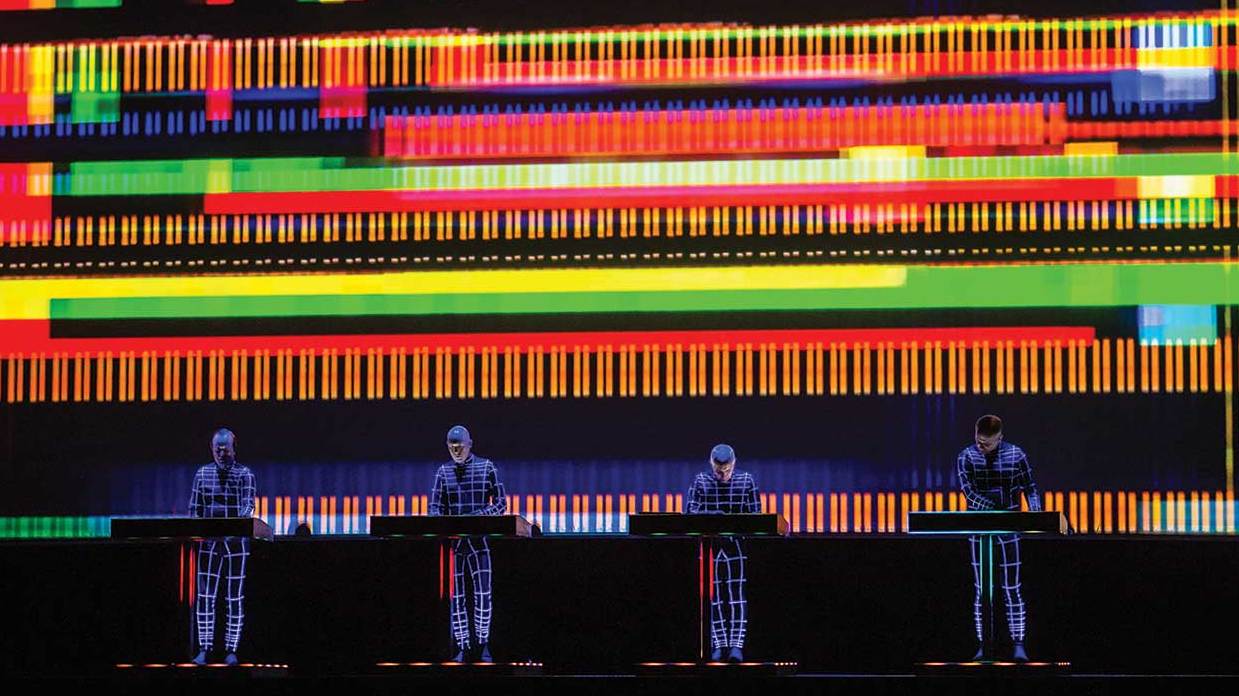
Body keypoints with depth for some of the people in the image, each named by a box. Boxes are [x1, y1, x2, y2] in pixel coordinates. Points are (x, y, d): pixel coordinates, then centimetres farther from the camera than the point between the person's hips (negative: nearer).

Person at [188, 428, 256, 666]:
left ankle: (231, 649, 5)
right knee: (205, 595, -2)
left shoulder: (244, 474, 1)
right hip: (209, 542, 2)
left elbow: (248, 505, -10)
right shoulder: (203, 473, 9)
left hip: (236, 542, -2)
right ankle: (204, 649, 2)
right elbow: (194, 508, 10)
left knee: (235, 597, 1)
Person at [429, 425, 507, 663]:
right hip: (453, 541, 2)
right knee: (456, 596, 1)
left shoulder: (486, 468, 3)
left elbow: (500, 503, 1)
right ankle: (462, 648, 6)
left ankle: (482, 645, 5)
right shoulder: (443, 472, 9)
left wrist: (476, 517, -14)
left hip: (478, 539, -2)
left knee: (483, 593, -5)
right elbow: (435, 506, 8)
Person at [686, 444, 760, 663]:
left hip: (737, 545, -1)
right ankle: (719, 645, 6)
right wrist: (711, 516, -23)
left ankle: (736, 644, -11)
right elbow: (691, 511, -4)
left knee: (737, 593, -7)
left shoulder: (746, 480, 2)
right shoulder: (700, 481, 2)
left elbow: (755, 514, 2)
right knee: (713, 594, 2)